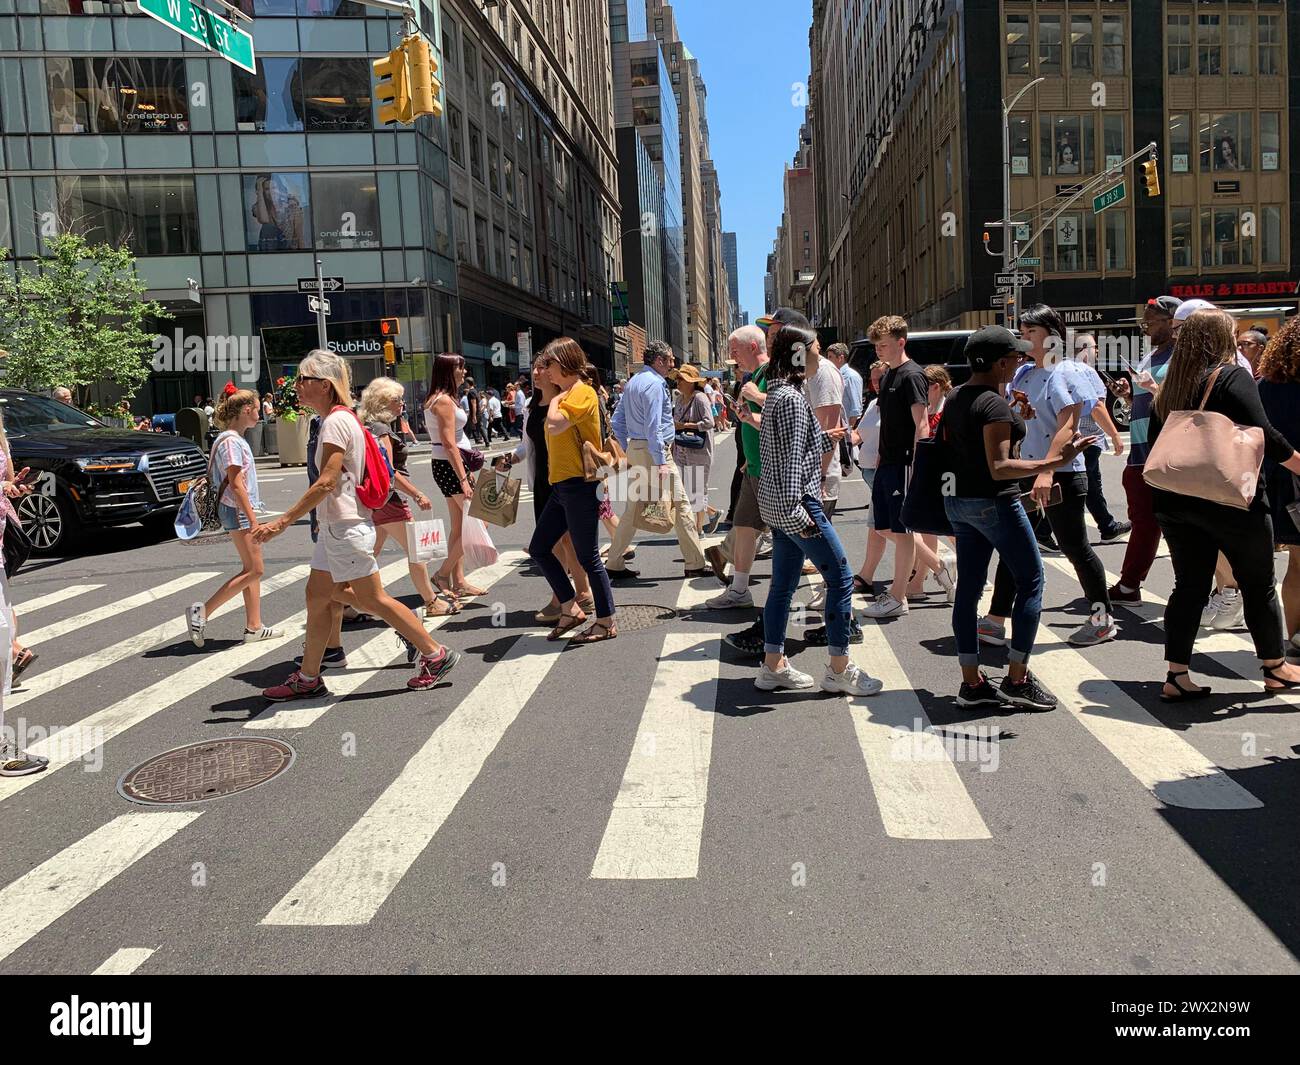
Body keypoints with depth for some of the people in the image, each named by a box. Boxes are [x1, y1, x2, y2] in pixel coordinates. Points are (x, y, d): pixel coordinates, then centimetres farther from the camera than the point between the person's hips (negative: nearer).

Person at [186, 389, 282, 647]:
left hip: (240, 510, 10)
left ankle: (254, 627, 13)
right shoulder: (231, 441, -16)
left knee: (251, 569, 10)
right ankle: (203, 611, -4)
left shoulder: (235, 439, 14)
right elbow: (236, 484, -21)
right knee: (254, 570, -7)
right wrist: (253, 520, -22)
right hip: (238, 510, -10)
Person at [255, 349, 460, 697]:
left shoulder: (336, 421, -17)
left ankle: (436, 656, 7)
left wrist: (284, 520, -24)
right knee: (318, 596, 12)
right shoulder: (339, 418, 13)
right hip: (336, 526, 10)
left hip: (346, 527, -10)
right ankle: (308, 678, 21)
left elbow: (326, 482, -24)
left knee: (373, 600, -2)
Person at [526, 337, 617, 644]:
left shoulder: (582, 393, -11)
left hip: (579, 484, -10)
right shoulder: (565, 394, 18)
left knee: (587, 556, -2)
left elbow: (555, 426, -24)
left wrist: (556, 399, -12)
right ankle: (570, 609, 21)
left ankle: (606, 622, 10)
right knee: (539, 548, 12)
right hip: (562, 486, 10)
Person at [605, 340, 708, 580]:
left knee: (634, 508, 11)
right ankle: (695, 565, 1)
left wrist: (629, 451, 20)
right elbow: (653, 427, -20)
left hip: (635, 449, 9)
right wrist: (661, 463, -21)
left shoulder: (633, 382, 16)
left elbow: (617, 421, 19)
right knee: (680, 504, -3)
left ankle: (615, 565, 12)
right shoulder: (655, 384, -13)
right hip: (654, 451, -9)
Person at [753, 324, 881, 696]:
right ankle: (839, 669, 5)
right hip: (795, 502, -10)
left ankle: (773, 666, 20)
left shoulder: (778, 393, 14)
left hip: (777, 503, 10)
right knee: (840, 578, -2)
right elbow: (790, 457, -22)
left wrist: (826, 438, 32)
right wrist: (796, 511, -25)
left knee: (784, 583, 13)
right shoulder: (791, 397, -16)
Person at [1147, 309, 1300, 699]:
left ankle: (1177, 676, 7)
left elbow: (1156, 444, 13)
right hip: (1230, 501, -5)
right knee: (1258, 584, 12)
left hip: (1175, 501, 5)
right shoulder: (1233, 376, -9)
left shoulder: (1170, 387, 9)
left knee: (1189, 586, 10)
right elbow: (1262, 435, -18)